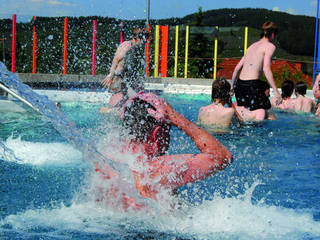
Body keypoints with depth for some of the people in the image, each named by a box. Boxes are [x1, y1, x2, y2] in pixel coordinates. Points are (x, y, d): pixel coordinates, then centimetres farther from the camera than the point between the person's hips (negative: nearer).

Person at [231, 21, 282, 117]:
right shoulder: (270, 46, 1)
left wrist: (232, 86, 31)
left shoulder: (252, 46, 22)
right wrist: (276, 91, -14)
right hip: (252, 84, -8)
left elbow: (237, 67, 21)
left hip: (239, 84, 8)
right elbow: (266, 69, -13)